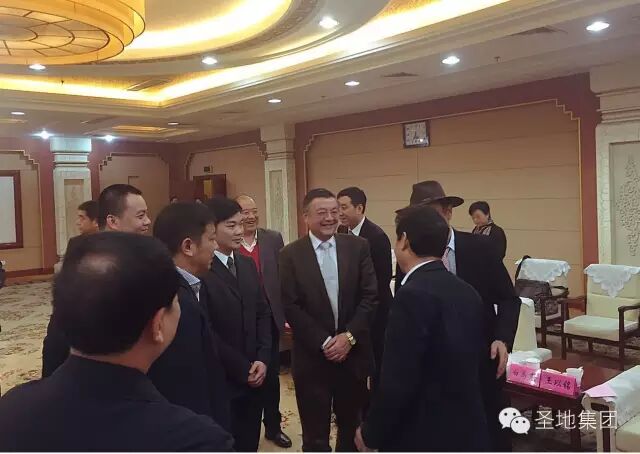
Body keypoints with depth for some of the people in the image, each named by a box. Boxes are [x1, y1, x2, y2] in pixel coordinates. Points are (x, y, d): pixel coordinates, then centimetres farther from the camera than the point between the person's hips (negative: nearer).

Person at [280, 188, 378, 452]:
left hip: (353, 352, 2)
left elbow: (370, 295, -2)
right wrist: (323, 343, -13)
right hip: (312, 356, -2)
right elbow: (291, 306, -8)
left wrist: (349, 336, -12)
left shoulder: (358, 247, 0)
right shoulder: (291, 255, -4)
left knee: (351, 425, 19)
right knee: (315, 433, 10)